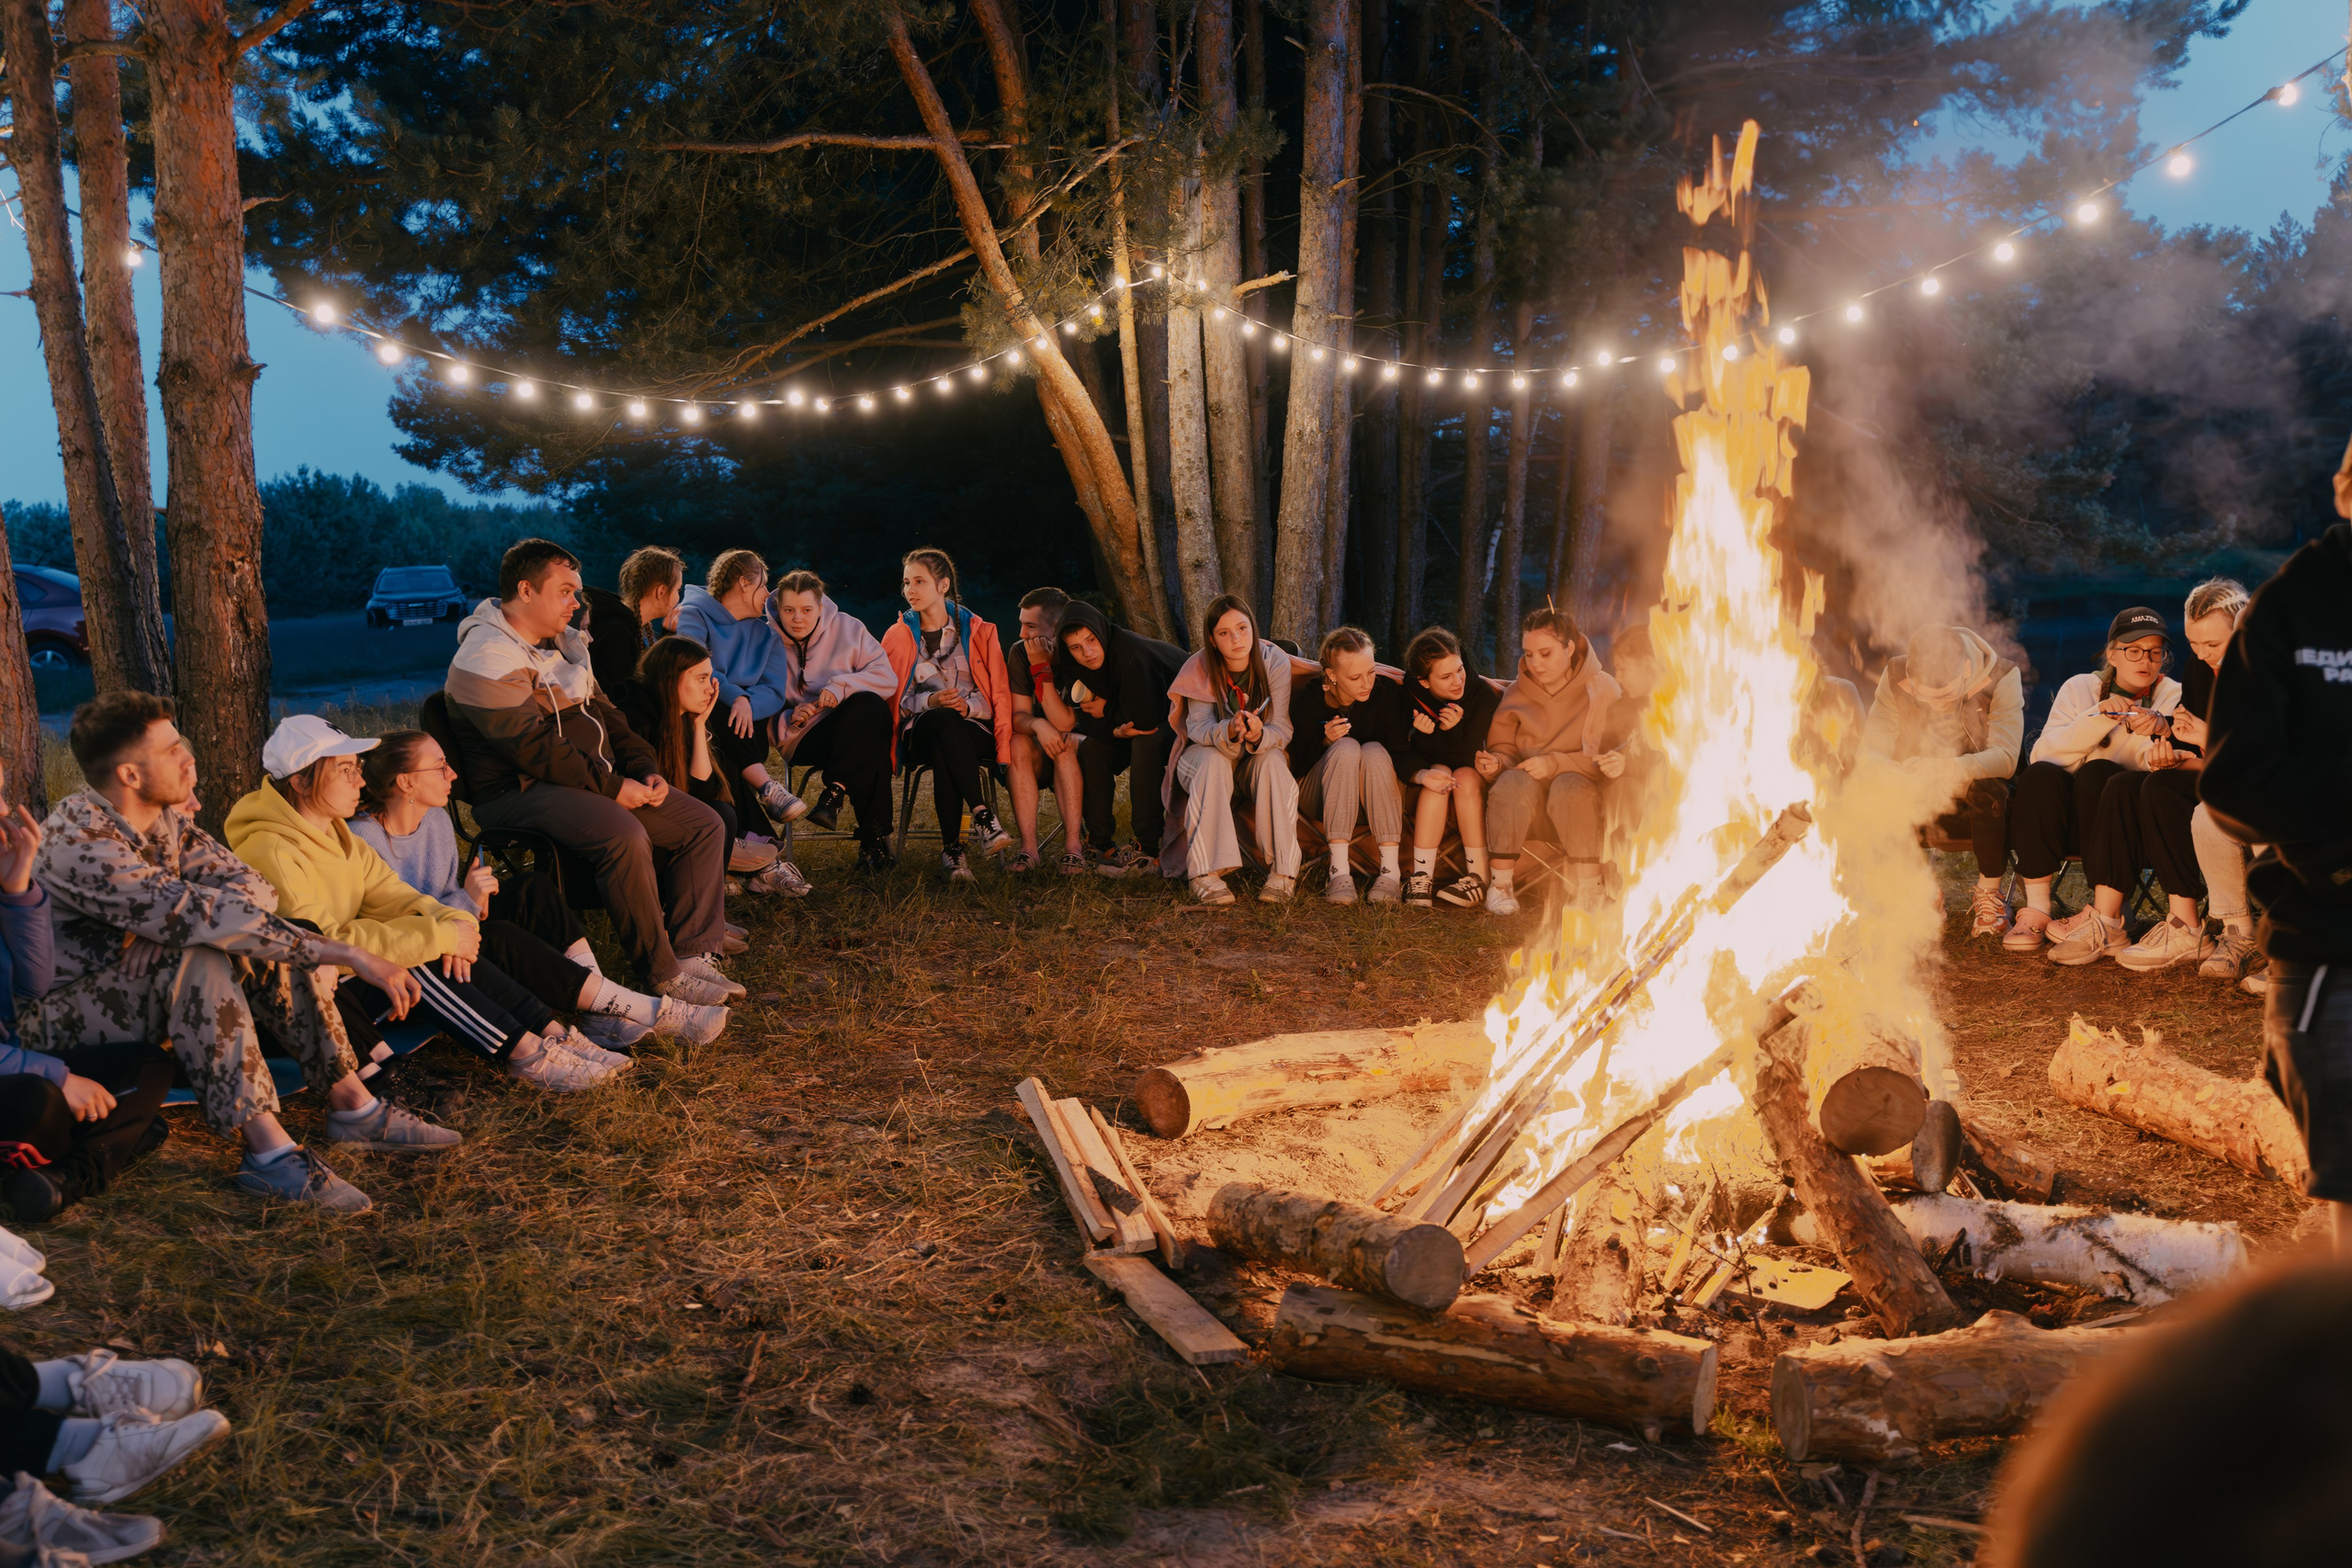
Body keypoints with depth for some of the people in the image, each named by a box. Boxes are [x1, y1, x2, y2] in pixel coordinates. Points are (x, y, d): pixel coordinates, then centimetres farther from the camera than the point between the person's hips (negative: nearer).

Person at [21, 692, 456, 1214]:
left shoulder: (167, 817, 1)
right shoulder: (79, 843, -27)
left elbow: (251, 886, -3)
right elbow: (208, 917, -36)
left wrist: (171, 922, -25)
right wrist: (349, 954, -37)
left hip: (134, 989, 8)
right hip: (60, 1014, -8)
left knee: (273, 939, -10)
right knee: (198, 961, -33)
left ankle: (352, 1105, -10)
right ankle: (268, 1152, -38)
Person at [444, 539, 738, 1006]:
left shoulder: (564, 643, 17)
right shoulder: (487, 659, -14)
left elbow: (603, 713, 21)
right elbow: (534, 747, -21)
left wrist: (645, 771, 4)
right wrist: (612, 788, -21)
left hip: (600, 779, 10)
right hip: (521, 791, -10)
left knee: (705, 825, -2)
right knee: (625, 836, -35)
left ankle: (692, 954, -6)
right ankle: (664, 975, -24)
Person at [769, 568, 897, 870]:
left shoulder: (848, 628, 6)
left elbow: (886, 676, -4)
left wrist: (842, 686, -19)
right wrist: (790, 718, -15)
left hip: (860, 727, 2)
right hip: (804, 739, -2)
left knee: (868, 703, -38)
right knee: (872, 749, -35)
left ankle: (834, 793, -38)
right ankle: (875, 837, -36)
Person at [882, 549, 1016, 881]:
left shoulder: (978, 631, 11)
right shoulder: (898, 636, 12)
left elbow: (998, 695, 7)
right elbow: (896, 699, 8)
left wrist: (968, 706, -14)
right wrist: (931, 702, -12)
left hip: (973, 732, 0)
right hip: (920, 731, 0)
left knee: (942, 754, -39)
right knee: (946, 720, -40)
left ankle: (952, 847, -34)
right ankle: (981, 813, -43)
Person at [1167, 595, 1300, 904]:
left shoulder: (1275, 662, -16)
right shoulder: (1200, 669, -16)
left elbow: (1282, 729, -19)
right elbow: (1198, 728, -24)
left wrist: (1259, 736, -43)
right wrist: (1229, 731, -47)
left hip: (1258, 759, 1)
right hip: (1208, 751, -1)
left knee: (1273, 760, -32)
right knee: (1212, 761, -34)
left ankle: (1284, 871, -33)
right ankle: (1206, 872, -38)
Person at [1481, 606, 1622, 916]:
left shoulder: (1601, 690, -2)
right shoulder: (1516, 694, 10)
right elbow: (1503, 749, 12)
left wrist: (1555, 763, -21)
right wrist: (1495, 763, -13)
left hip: (1581, 785, -2)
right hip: (1527, 796, 2)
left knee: (1570, 786, -37)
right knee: (1514, 782, -32)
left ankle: (1588, 890, -32)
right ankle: (1501, 883, -26)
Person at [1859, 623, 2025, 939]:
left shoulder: (2001, 677, -17)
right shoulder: (1894, 677, -11)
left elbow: (2006, 757, -28)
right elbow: (1871, 751, -17)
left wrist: (1947, 769, -47)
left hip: (1975, 801, -2)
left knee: (1992, 790, -36)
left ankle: (1989, 895, -15)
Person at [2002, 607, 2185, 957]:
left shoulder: (2172, 697, 6)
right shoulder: (2079, 688, 8)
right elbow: (2044, 754, -8)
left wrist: (2157, 757, -34)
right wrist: (2100, 715, -19)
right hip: (2072, 822, 2)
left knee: (2097, 773, -31)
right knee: (2040, 775, -28)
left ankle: (2107, 922, -37)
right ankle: (2036, 911, -29)